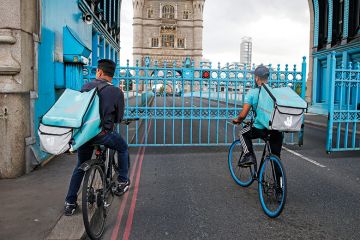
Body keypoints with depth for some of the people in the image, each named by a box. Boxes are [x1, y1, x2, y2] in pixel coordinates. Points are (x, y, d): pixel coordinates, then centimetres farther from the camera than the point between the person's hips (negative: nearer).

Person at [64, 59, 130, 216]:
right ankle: (122, 182, 28)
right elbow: (119, 118, -1)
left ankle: (70, 203, 27)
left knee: (80, 166, 21)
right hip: (103, 134, -4)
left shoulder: (86, 87, 4)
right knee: (123, 148, 25)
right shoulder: (117, 92, -8)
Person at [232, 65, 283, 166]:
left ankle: (249, 155, 8)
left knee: (243, 133, 25)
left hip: (259, 130, -4)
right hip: (276, 131, 4)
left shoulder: (252, 92, -8)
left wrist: (237, 120, 12)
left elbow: (243, 114, -10)